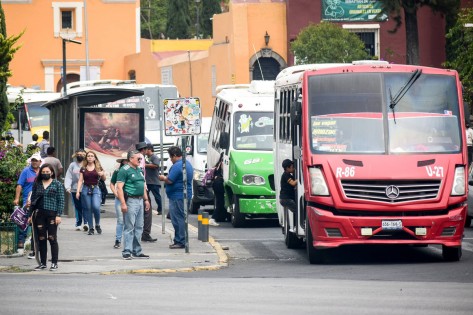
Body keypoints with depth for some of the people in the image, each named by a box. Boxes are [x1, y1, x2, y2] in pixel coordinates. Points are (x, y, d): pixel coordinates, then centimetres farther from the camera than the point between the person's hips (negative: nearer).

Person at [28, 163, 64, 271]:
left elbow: (61, 200, -1)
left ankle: (54, 263, 3)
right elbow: (33, 199, 15)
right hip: (39, 214, 3)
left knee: (52, 238, -3)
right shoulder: (37, 184, 12)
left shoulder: (57, 184, 2)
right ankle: (42, 263, 11)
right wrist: (30, 214, 9)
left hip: (52, 214, -3)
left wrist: (59, 215, -9)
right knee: (41, 239, 5)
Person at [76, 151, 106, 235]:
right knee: (88, 209, 1)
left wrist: (102, 174, -13)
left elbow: (104, 179, 10)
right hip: (86, 189, 2)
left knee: (96, 207, -19)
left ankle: (97, 225, 2)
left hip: (95, 189, -2)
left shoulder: (98, 167, 5)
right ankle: (91, 228, 9)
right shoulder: (83, 168, 8)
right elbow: (80, 180, 6)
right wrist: (78, 191, -3)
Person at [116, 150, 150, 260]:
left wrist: (146, 199, 20)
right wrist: (123, 203, -22)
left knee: (139, 228, 11)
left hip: (140, 201, 8)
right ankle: (127, 252, -4)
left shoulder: (140, 170, 17)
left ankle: (137, 251, 17)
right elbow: (119, 187, -16)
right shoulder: (124, 170, -10)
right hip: (130, 200, -8)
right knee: (129, 228, -7)